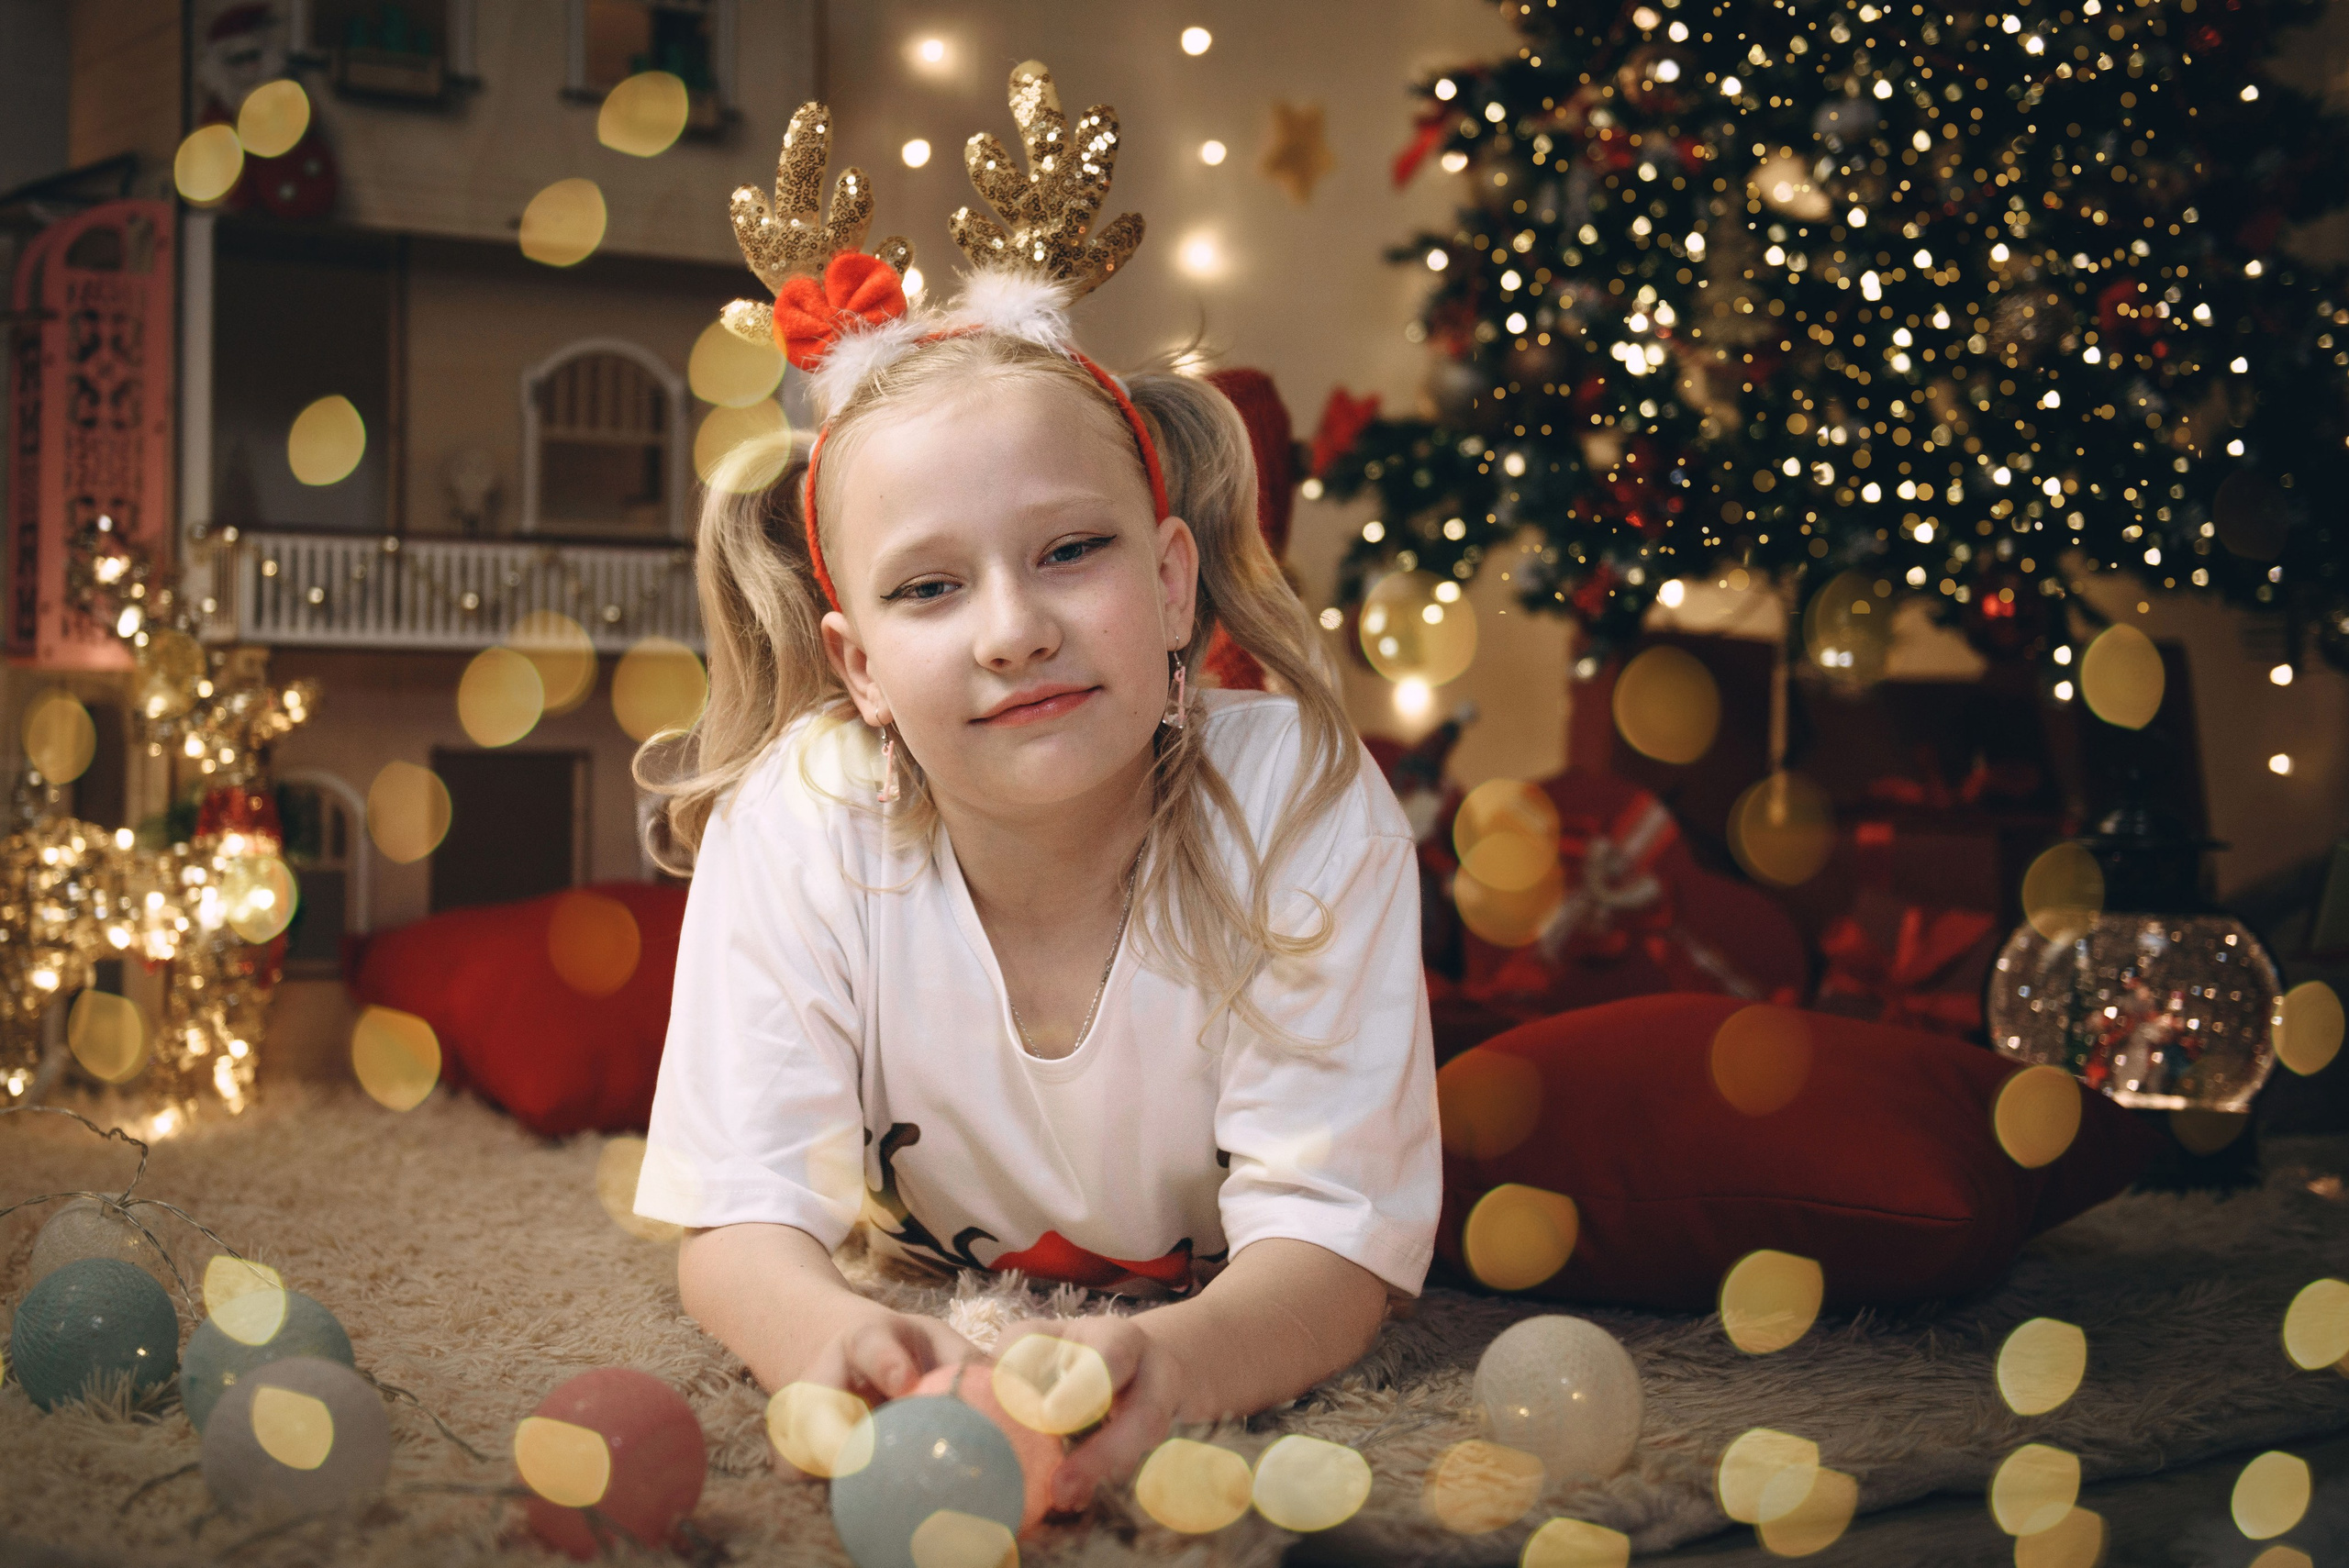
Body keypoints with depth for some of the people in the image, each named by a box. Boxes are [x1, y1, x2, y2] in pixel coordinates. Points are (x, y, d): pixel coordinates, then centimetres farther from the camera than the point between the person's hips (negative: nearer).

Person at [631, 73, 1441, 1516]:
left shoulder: (1307, 811, -31)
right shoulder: (799, 827, -29)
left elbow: (1334, 1243, -33)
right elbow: (741, 1221, -28)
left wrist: (1168, 1363, -57)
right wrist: (831, 1338, -54)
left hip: (1221, 1323, 0)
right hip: (932, 1308, 1)